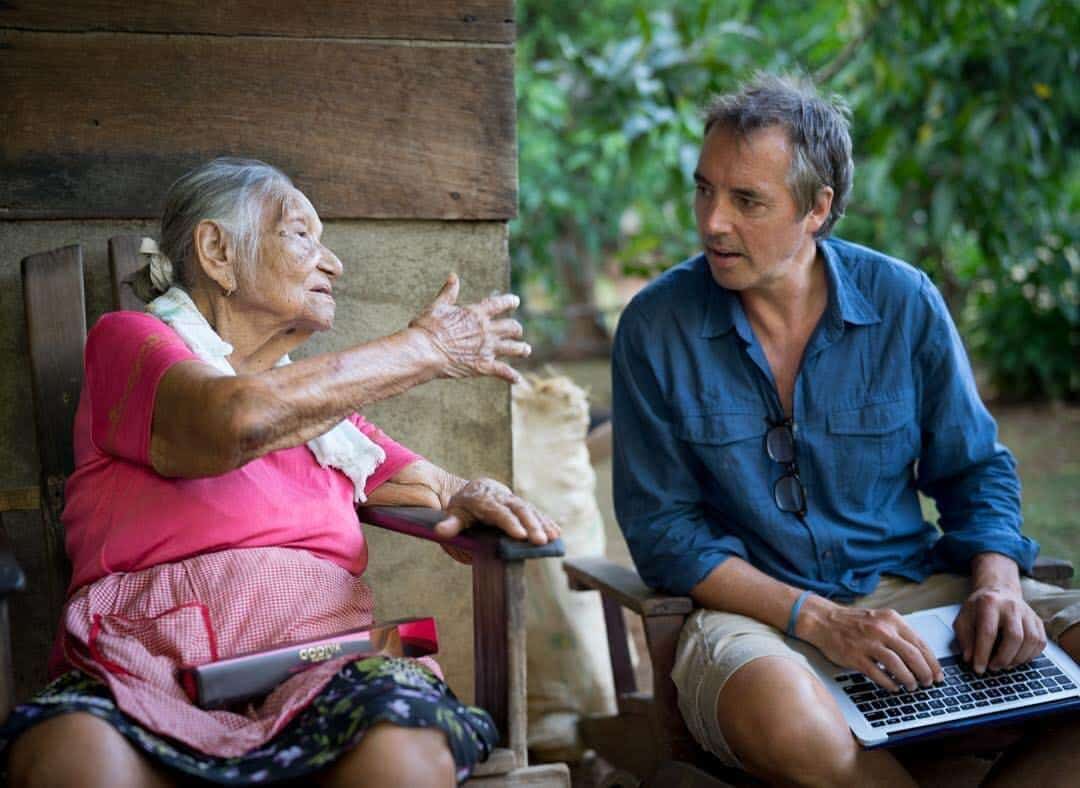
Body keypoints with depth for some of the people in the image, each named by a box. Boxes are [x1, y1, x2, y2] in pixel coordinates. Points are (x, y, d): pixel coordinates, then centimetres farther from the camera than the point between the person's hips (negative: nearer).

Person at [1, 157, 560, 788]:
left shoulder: (326, 403, 26)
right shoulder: (130, 339, 8)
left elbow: (436, 486, 32)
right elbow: (237, 422, -13)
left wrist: (470, 498, 4)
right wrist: (425, 349, -3)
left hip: (321, 664, 4)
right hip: (149, 663, -3)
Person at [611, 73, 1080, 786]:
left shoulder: (906, 303, 1)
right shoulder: (656, 326, -5)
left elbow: (976, 472, 11)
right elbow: (661, 528, -6)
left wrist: (997, 584, -11)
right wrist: (819, 620, -17)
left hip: (913, 588, 3)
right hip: (753, 612, -2)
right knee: (782, 715, -38)